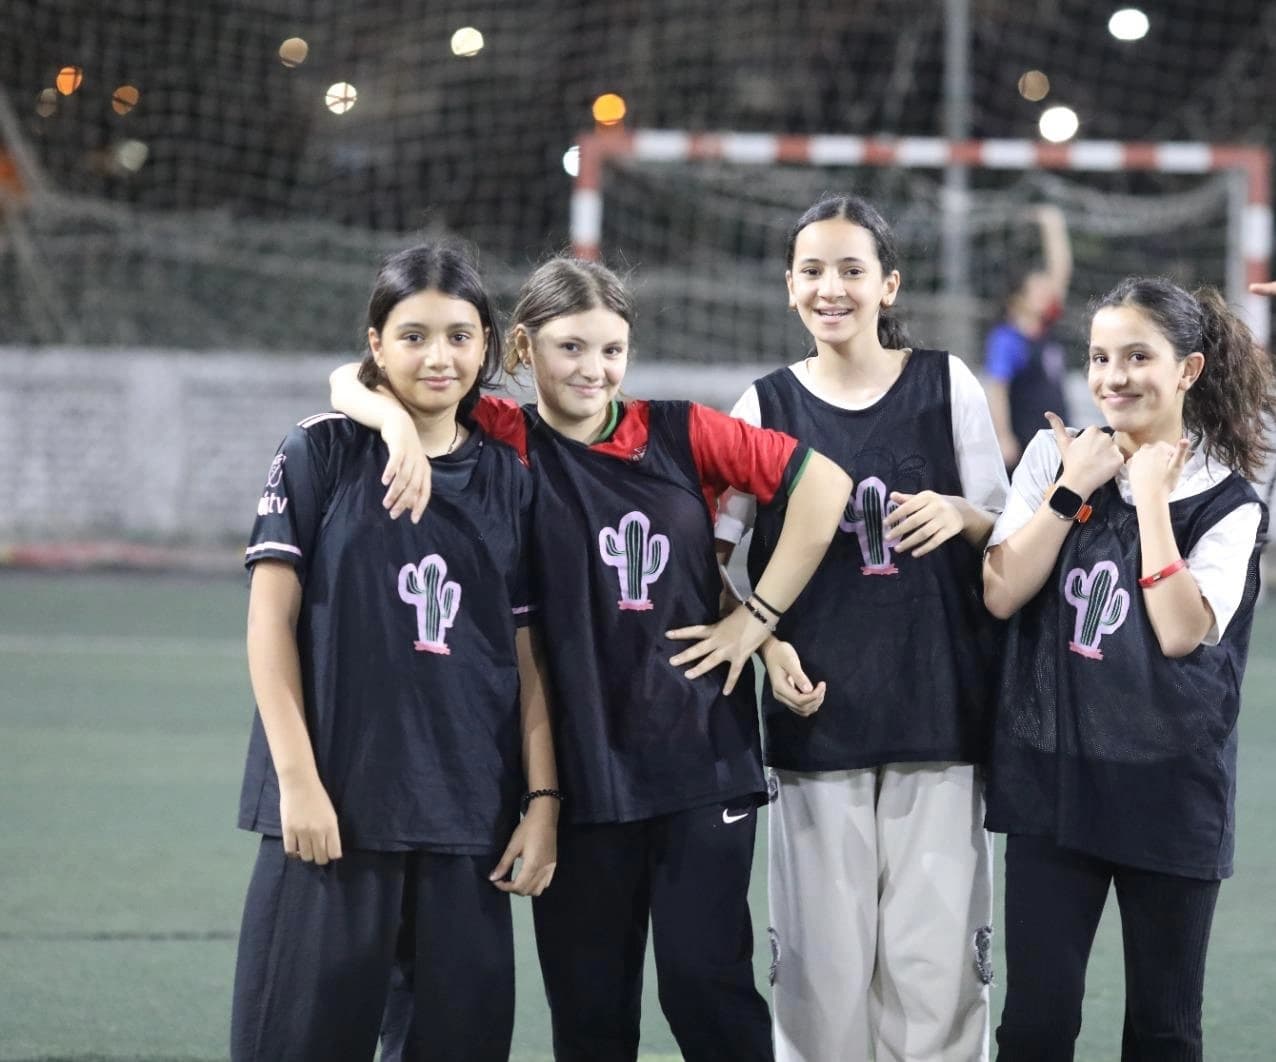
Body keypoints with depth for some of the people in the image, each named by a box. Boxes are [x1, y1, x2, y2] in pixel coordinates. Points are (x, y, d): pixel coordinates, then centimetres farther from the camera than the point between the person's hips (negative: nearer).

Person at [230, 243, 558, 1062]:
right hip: (335, 802, -3)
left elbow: (525, 656, 11)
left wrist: (543, 798, 4)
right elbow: (271, 621, -3)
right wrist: (297, 778, -11)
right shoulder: (324, 455, 0)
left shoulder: (509, 480, 10)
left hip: (468, 812, 3)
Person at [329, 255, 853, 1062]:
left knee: (708, 982, -1)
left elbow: (822, 480, 0)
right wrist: (401, 425, -25)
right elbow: (352, 382, -4)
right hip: (580, 771, 0)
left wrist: (760, 615, -2)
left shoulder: (680, 433, 2)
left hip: (702, 759, 0)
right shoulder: (506, 442, 0)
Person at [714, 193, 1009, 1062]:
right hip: (817, 719, 0)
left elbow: (1007, 537, 9)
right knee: (823, 957, 1)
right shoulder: (767, 406, 4)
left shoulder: (947, 386, 3)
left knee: (937, 953, -2)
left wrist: (962, 516, -13)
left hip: (940, 712, 0)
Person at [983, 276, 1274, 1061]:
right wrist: (1074, 490, -10)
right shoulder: (1056, 458, 3)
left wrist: (1150, 495, -13)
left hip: (1169, 789, -1)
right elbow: (1001, 593, -6)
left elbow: (1181, 631, -17)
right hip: (1051, 778, 1)